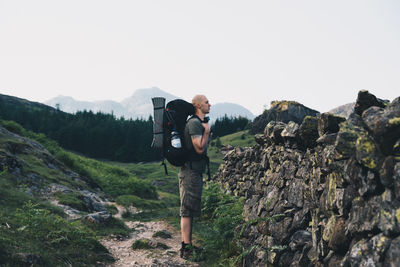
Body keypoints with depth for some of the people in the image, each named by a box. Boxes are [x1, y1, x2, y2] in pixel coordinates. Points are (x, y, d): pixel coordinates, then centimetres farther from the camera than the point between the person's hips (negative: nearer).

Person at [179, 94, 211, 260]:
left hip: (195, 172, 10)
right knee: (187, 211, -8)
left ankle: (188, 245, 21)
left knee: (190, 211, 14)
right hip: (191, 172, -10)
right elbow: (200, 148, -19)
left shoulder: (200, 123, 19)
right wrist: (207, 131, -11)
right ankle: (186, 248, -4)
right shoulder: (194, 123, -14)